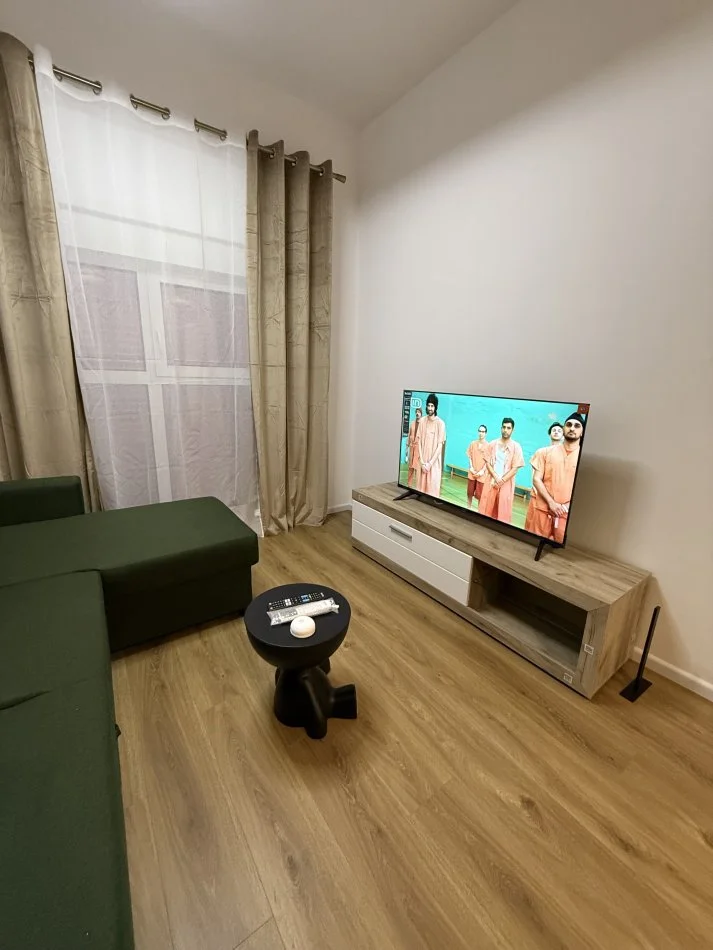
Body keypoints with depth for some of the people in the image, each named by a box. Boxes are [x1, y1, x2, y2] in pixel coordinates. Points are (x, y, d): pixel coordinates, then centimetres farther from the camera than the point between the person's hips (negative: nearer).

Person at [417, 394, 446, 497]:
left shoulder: (440, 423, -9)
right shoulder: (422, 421, 2)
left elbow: (440, 446, -9)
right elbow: (419, 442, 2)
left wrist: (430, 463, -11)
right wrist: (422, 462, -5)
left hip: (434, 462, -3)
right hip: (422, 461, 3)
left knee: (432, 488, 0)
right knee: (421, 486, 9)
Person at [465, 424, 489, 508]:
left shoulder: (488, 446, -8)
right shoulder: (473, 443, 2)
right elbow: (469, 456, 6)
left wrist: (483, 470, -12)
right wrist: (471, 467, -4)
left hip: (482, 474, -3)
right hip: (472, 472, 3)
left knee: (479, 494, 0)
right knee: (470, 492, 11)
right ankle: (469, 507, 26)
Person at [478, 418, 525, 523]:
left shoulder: (516, 447, -4)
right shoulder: (493, 444, 4)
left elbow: (515, 469, -6)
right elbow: (487, 463, 2)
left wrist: (501, 481, -12)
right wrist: (496, 477, -11)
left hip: (506, 484, -2)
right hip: (491, 481, 2)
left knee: (503, 512, 0)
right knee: (486, 510, 6)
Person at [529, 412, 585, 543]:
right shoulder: (546, 452, 5)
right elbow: (536, 479, 2)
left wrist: (568, 505, -11)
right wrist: (551, 503, -9)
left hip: (568, 513, -1)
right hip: (544, 509, 1)